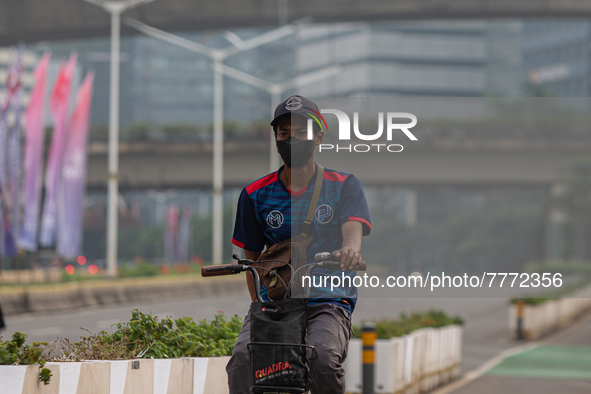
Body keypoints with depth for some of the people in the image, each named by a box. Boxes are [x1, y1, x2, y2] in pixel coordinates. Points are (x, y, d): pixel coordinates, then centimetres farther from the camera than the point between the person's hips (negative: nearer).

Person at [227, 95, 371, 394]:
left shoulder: (343, 186, 6)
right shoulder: (256, 195, 10)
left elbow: (353, 229, -12)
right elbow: (252, 257, 16)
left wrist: (349, 249, -38)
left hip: (328, 304, -2)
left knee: (325, 361, -34)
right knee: (242, 359, -29)